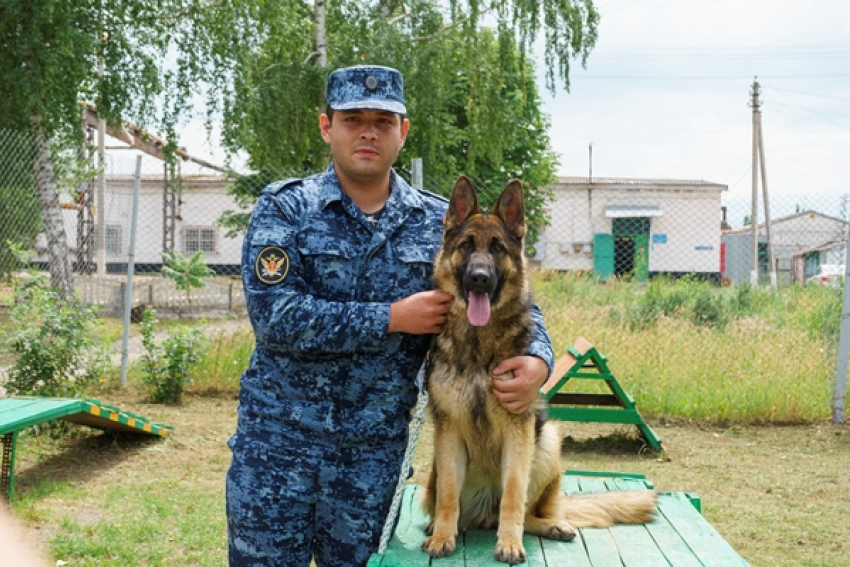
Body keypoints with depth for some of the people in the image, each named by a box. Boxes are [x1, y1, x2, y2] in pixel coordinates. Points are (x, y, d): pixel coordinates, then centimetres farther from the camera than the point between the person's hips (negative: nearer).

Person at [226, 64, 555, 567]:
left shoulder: (439, 222, 3)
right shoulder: (285, 208, -5)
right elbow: (275, 316, -18)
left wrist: (538, 358, -15)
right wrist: (393, 318, -18)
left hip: (377, 447, 2)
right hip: (279, 432, -2)